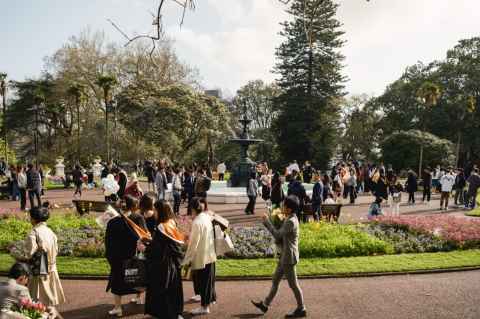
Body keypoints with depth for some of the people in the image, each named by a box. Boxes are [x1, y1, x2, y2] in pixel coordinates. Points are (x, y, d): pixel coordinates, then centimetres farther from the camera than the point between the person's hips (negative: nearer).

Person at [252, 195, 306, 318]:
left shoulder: (291, 222, -23)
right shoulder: (291, 219, 8)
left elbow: (277, 235, -19)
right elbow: (281, 235, 12)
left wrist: (267, 221, -13)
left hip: (289, 257, -10)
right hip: (285, 256, 10)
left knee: (293, 284, 4)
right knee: (275, 280, 18)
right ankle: (265, 304, 29)